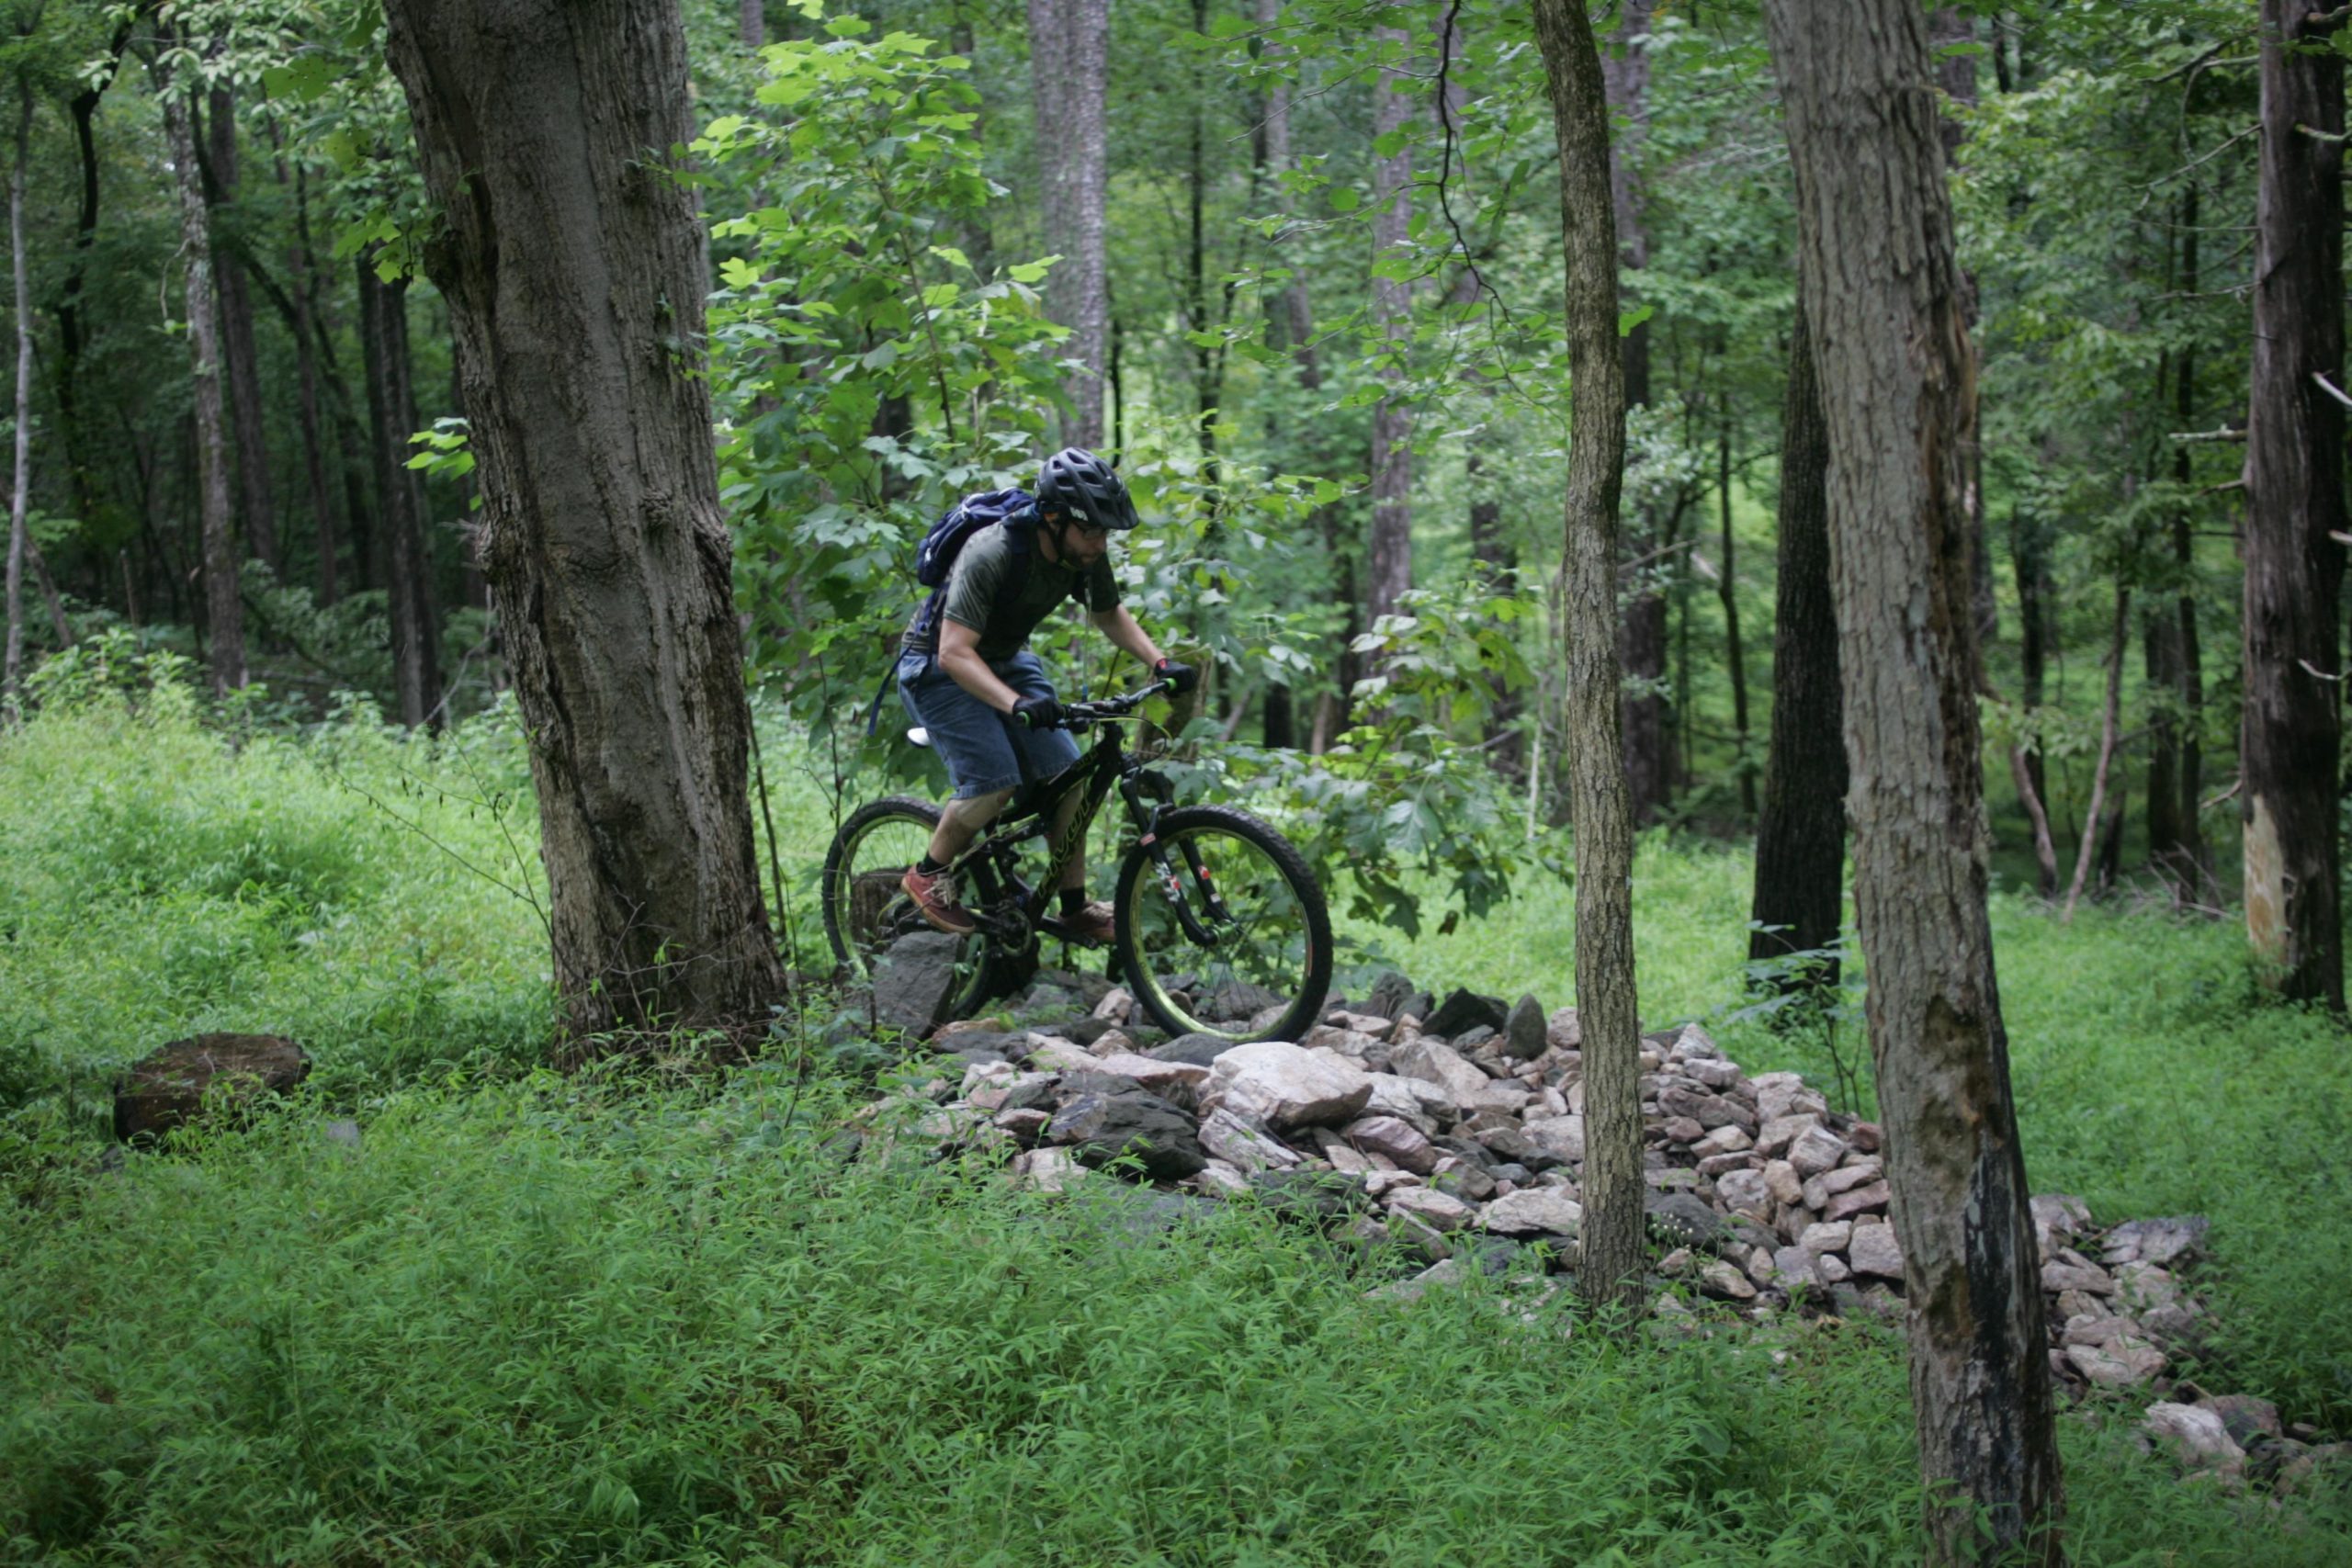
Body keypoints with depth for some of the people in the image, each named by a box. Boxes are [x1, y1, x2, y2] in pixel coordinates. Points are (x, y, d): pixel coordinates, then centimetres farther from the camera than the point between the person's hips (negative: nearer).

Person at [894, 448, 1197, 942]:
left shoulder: (1085, 554, -13)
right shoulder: (991, 554, -35)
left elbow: (1109, 614, 8)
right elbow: (955, 652, -39)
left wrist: (1160, 663, -8)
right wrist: (1017, 704, -53)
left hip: (1006, 661, 7)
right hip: (938, 668, -7)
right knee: (996, 782, -22)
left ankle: (1075, 909, 4)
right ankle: (927, 874, 1)